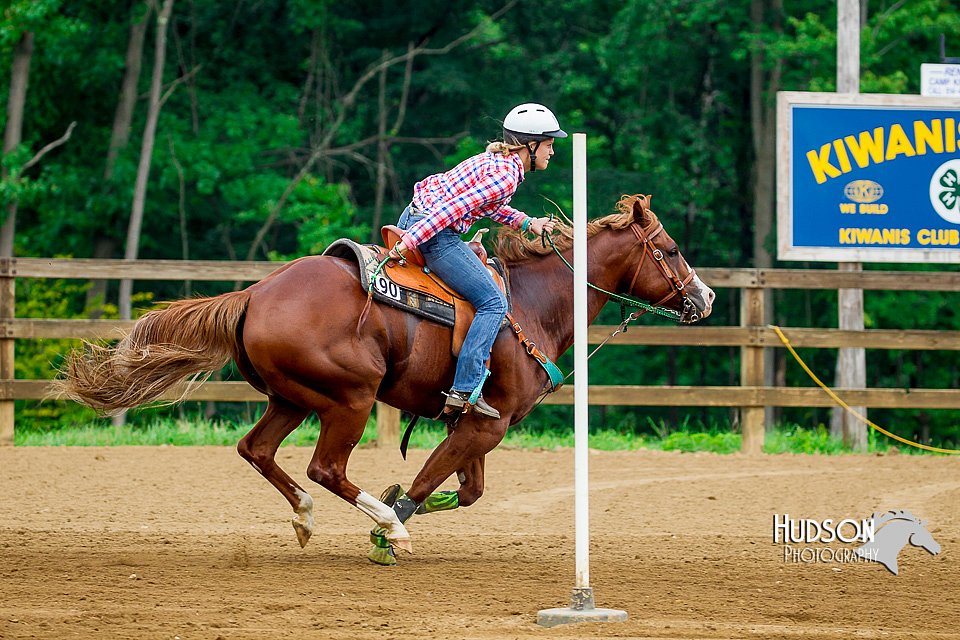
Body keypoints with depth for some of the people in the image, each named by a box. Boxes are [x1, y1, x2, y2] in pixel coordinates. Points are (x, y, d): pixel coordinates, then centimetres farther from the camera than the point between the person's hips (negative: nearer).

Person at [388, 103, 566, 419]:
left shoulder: (496, 160, 13)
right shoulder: (506, 176, -17)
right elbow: (454, 207, -25)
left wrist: (526, 223, 19)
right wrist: (407, 244, -29)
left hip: (413, 218, 11)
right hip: (433, 235, -11)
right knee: (493, 303, -9)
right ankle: (464, 391, -16)